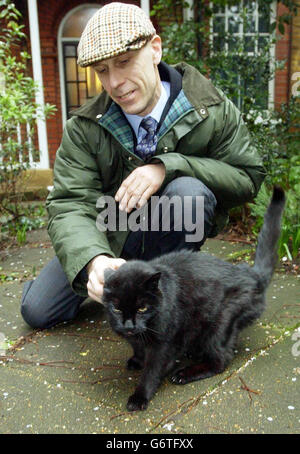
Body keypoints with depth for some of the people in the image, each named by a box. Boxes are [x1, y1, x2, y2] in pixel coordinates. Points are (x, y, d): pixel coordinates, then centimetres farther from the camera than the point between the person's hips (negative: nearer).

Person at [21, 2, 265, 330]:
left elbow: (248, 176, -14)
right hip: (107, 238, 2)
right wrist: (92, 260, -45)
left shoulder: (214, 110, -15)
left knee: (188, 190, -34)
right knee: (37, 311, -4)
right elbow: (70, 205, -21)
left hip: (172, 234, -1)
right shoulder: (84, 127, -14)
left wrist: (168, 167, -30)